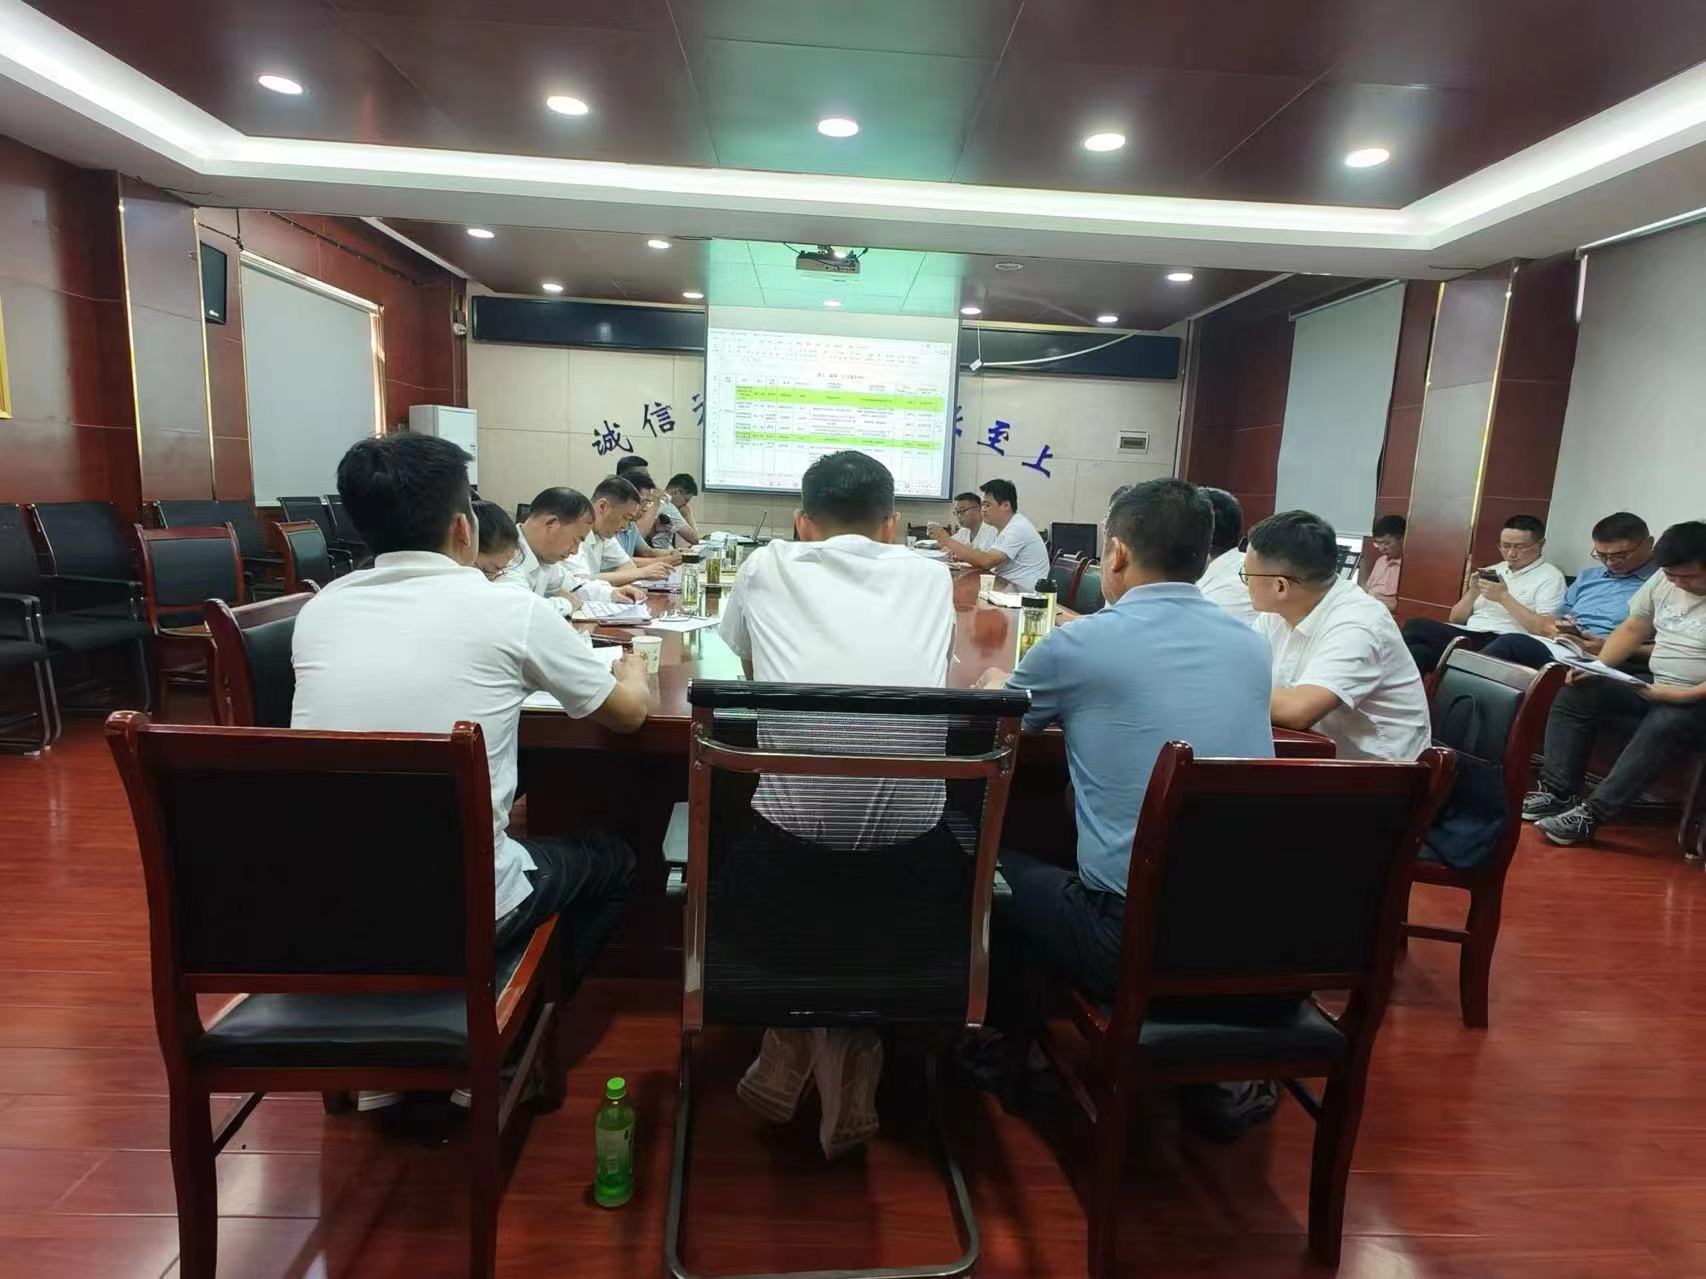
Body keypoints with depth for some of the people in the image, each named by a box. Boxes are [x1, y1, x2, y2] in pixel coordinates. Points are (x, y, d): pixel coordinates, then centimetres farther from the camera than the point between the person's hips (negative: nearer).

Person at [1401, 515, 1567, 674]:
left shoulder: (1550, 577, 6)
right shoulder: (1492, 571, 22)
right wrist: (1472, 592, 1)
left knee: (1416, 628, -28)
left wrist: (1504, 597, -11)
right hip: (1467, 636, 6)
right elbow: (1456, 620, 18)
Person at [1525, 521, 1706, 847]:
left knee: (1664, 724, -36)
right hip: (1653, 687, 7)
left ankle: (1591, 814, -33)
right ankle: (1559, 792, -13)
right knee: (1574, 692, -9)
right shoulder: (1663, 580, 6)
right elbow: (1632, 629, 12)